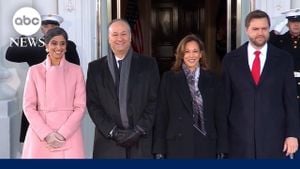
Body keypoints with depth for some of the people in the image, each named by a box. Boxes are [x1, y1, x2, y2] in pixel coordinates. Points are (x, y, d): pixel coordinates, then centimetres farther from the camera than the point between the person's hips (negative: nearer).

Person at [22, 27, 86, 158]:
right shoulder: (34, 71, 3)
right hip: (40, 135, 0)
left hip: (69, 136, 0)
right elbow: (29, 106, 0)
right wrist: (46, 134, -11)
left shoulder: (76, 71, 3)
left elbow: (80, 106, 0)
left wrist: (63, 133, -11)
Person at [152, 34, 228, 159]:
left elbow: (219, 115, 7)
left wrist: (221, 148, 2)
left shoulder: (211, 80, 8)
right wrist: (159, 150, -3)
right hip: (178, 145, -1)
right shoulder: (169, 78, 4)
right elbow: (161, 115, 2)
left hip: (206, 146, 1)